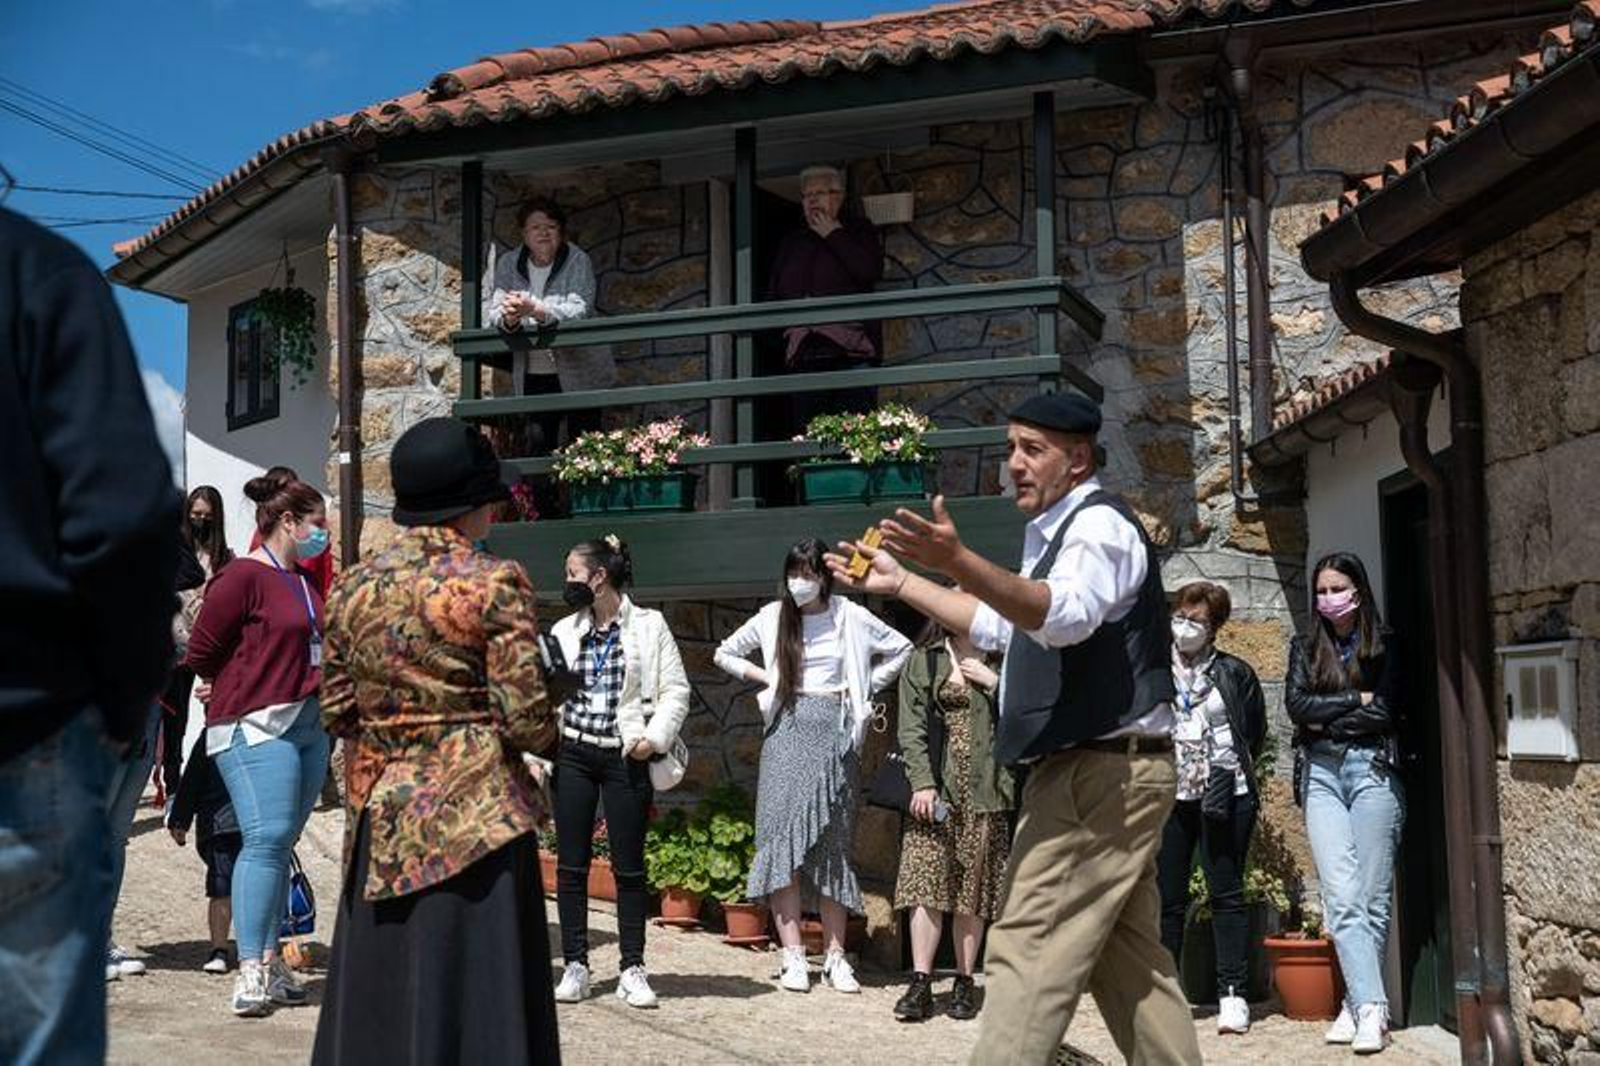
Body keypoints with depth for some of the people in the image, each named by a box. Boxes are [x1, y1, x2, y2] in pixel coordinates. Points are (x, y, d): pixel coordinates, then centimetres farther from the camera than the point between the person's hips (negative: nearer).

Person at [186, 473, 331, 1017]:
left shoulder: (305, 580, 16)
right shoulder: (244, 576, -9)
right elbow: (201, 652, -7)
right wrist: (237, 691, 7)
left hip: (308, 724, 8)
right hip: (255, 727, -8)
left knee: (282, 842, 9)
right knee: (266, 838, -14)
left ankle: (271, 961, 14)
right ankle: (250, 969, -11)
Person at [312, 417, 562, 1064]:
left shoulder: (355, 585, 5)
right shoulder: (494, 582, -10)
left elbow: (336, 710, 8)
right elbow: (524, 717, -13)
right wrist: (551, 733, 8)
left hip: (378, 816, 5)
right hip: (473, 816, -5)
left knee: (378, 996, 13)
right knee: (471, 997, 2)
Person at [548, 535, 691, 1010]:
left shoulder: (648, 626, 0)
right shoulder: (564, 631, 9)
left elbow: (676, 689, -1)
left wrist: (655, 737, -12)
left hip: (625, 758, -3)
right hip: (573, 755, 3)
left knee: (629, 867, 3)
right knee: (571, 865, 5)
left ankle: (632, 970, 13)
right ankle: (575, 966, 14)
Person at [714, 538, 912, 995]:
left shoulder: (850, 617, 3)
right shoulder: (773, 617, 7)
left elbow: (901, 650, 13)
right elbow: (726, 653, 20)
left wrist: (865, 688, 6)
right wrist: (765, 678, 6)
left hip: (834, 734, 0)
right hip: (788, 731, 1)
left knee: (832, 845, 3)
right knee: (783, 837, -8)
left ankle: (835, 957, 6)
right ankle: (793, 956, -6)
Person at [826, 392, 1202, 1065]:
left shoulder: (1099, 524, -12)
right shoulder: (1056, 533, 21)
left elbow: (1065, 614, -33)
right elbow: (1004, 627, 31)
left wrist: (958, 563, -47)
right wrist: (901, 583, 24)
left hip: (1097, 772, -11)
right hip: (1109, 774, 11)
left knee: (1028, 951, -15)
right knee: (1126, 956, 14)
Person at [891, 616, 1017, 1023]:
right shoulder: (924, 661, 9)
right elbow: (911, 729, 1)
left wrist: (992, 683, -6)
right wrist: (922, 783, -9)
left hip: (985, 790, 1)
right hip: (937, 787, -1)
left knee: (973, 887, 4)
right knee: (926, 882, -8)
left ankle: (964, 982, 12)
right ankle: (920, 984, -5)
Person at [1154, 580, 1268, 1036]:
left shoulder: (1235, 673, 6)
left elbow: (1256, 733, 13)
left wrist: (1230, 772, 5)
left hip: (1225, 797, -1)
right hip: (1168, 797, 1)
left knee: (1226, 894, -1)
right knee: (1166, 899, 2)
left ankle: (1233, 995, 2)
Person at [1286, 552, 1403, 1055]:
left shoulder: (1385, 646, 6)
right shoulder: (1304, 648, 15)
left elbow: (1384, 712, -6)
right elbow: (1296, 704, 1)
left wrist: (1326, 719, -3)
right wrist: (1355, 700, -4)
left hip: (1371, 767, -2)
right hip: (1321, 773, 2)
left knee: (1372, 896, -3)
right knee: (1342, 895, -9)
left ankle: (1357, 1004, 4)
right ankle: (1370, 1006, -11)